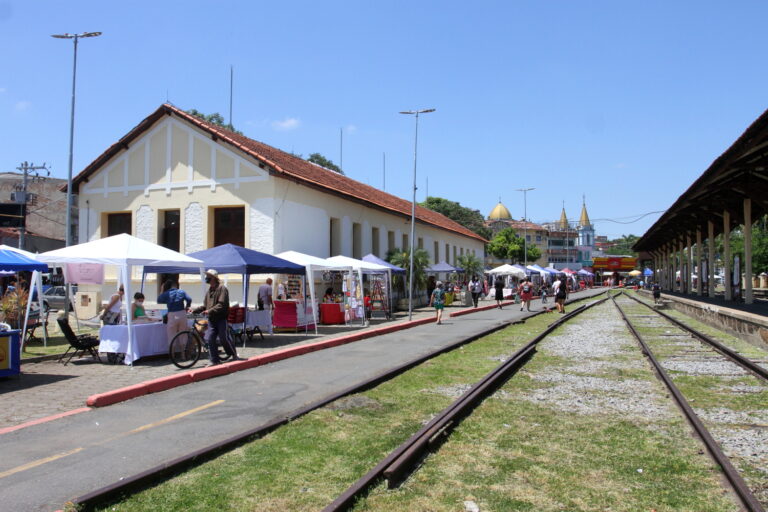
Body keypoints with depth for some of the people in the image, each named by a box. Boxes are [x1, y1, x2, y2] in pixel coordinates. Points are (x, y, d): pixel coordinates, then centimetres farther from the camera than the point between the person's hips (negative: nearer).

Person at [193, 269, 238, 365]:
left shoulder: (222, 288, -9)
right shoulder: (209, 290, 16)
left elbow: (221, 305, -18)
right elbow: (205, 306, 20)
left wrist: (210, 311, -25)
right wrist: (195, 310, 9)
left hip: (221, 318, -7)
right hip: (211, 319, 7)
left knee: (223, 339, -2)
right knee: (210, 339, -2)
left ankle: (234, 355, 19)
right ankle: (215, 361, 5)